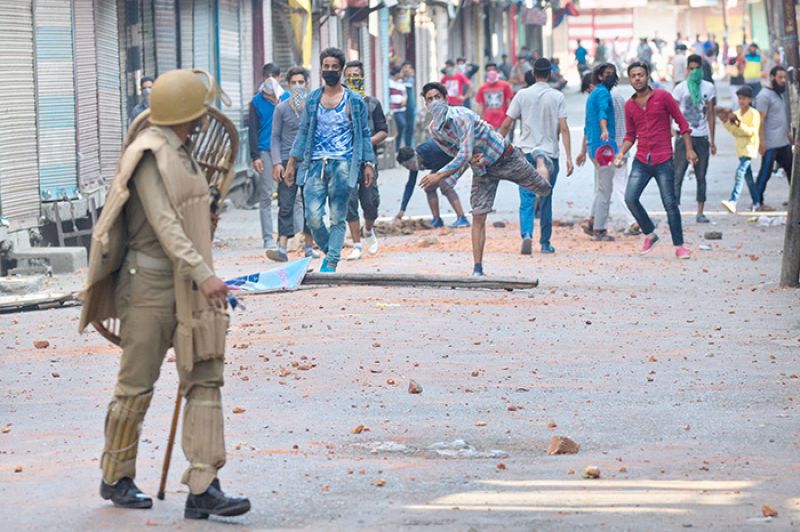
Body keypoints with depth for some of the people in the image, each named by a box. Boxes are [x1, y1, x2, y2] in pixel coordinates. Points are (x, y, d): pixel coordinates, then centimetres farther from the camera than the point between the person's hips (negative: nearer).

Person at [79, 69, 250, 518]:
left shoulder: (183, 153, 15)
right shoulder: (150, 156, -14)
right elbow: (164, 224, -24)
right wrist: (203, 274, -32)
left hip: (188, 284, 8)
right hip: (150, 283, -8)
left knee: (205, 379, -2)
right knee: (137, 386, 2)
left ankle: (204, 489, -5)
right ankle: (116, 478, 19)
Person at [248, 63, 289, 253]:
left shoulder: (287, 98, 9)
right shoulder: (257, 101, 5)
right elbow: (252, 130, 3)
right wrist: (255, 156, -5)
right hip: (265, 152, -1)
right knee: (265, 196, -1)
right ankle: (268, 239, 0)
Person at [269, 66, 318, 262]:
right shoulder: (282, 109, 4)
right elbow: (275, 137, 5)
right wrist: (277, 163, -5)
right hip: (287, 161, -1)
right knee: (286, 206, -7)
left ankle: (309, 246, 15)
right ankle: (282, 247, -14)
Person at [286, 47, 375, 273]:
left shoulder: (354, 101, 5)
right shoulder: (312, 99, 12)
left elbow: (364, 134, 9)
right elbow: (303, 132, 17)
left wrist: (368, 164, 2)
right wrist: (292, 163, 12)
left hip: (343, 164, -2)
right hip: (316, 163, 2)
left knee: (337, 218, -3)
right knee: (313, 216, -9)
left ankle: (331, 263, -2)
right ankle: (329, 251, 14)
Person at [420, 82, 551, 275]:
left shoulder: (461, 116, -31)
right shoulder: (434, 130, -7)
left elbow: (465, 155, -37)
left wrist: (440, 176, -42)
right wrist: (451, 180, -11)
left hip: (505, 159, -4)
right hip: (481, 170, 5)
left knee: (543, 190, 14)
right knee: (478, 217, -9)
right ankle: (478, 268, -7)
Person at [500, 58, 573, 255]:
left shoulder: (522, 95, 2)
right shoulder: (558, 97, 0)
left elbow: (506, 124, 1)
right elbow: (563, 128, -5)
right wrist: (569, 157, -5)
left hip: (526, 152, 0)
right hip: (550, 153, 0)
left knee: (526, 200, -2)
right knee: (546, 200, 11)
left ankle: (526, 234, -23)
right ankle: (545, 242, 16)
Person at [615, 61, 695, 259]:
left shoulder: (662, 97, -3)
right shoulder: (629, 105, 9)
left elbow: (681, 122, 0)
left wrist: (689, 149, -4)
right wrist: (622, 153, -2)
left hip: (663, 161, -4)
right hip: (641, 161, 4)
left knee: (670, 203, -3)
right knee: (630, 198, -10)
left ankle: (679, 246, 5)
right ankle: (650, 234, 9)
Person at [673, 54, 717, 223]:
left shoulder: (708, 88, 7)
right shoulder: (680, 88, -2)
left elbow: (711, 114, 11)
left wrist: (712, 140, 9)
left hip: (702, 137, 3)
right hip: (684, 137, -3)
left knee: (701, 176, 6)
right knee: (678, 176, -7)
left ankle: (700, 212, 11)